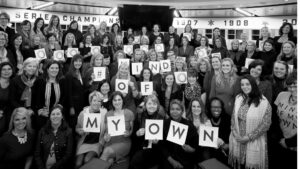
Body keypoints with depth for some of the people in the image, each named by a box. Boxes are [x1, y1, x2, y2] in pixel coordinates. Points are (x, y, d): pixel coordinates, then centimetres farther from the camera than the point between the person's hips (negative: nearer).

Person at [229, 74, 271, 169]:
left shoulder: (263, 102, -13)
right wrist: (235, 134, -4)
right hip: (237, 140, 4)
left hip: (254, 142, -4)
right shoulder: (238, 98, 2)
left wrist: (249, 137, -14)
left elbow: (265, 124, -14)